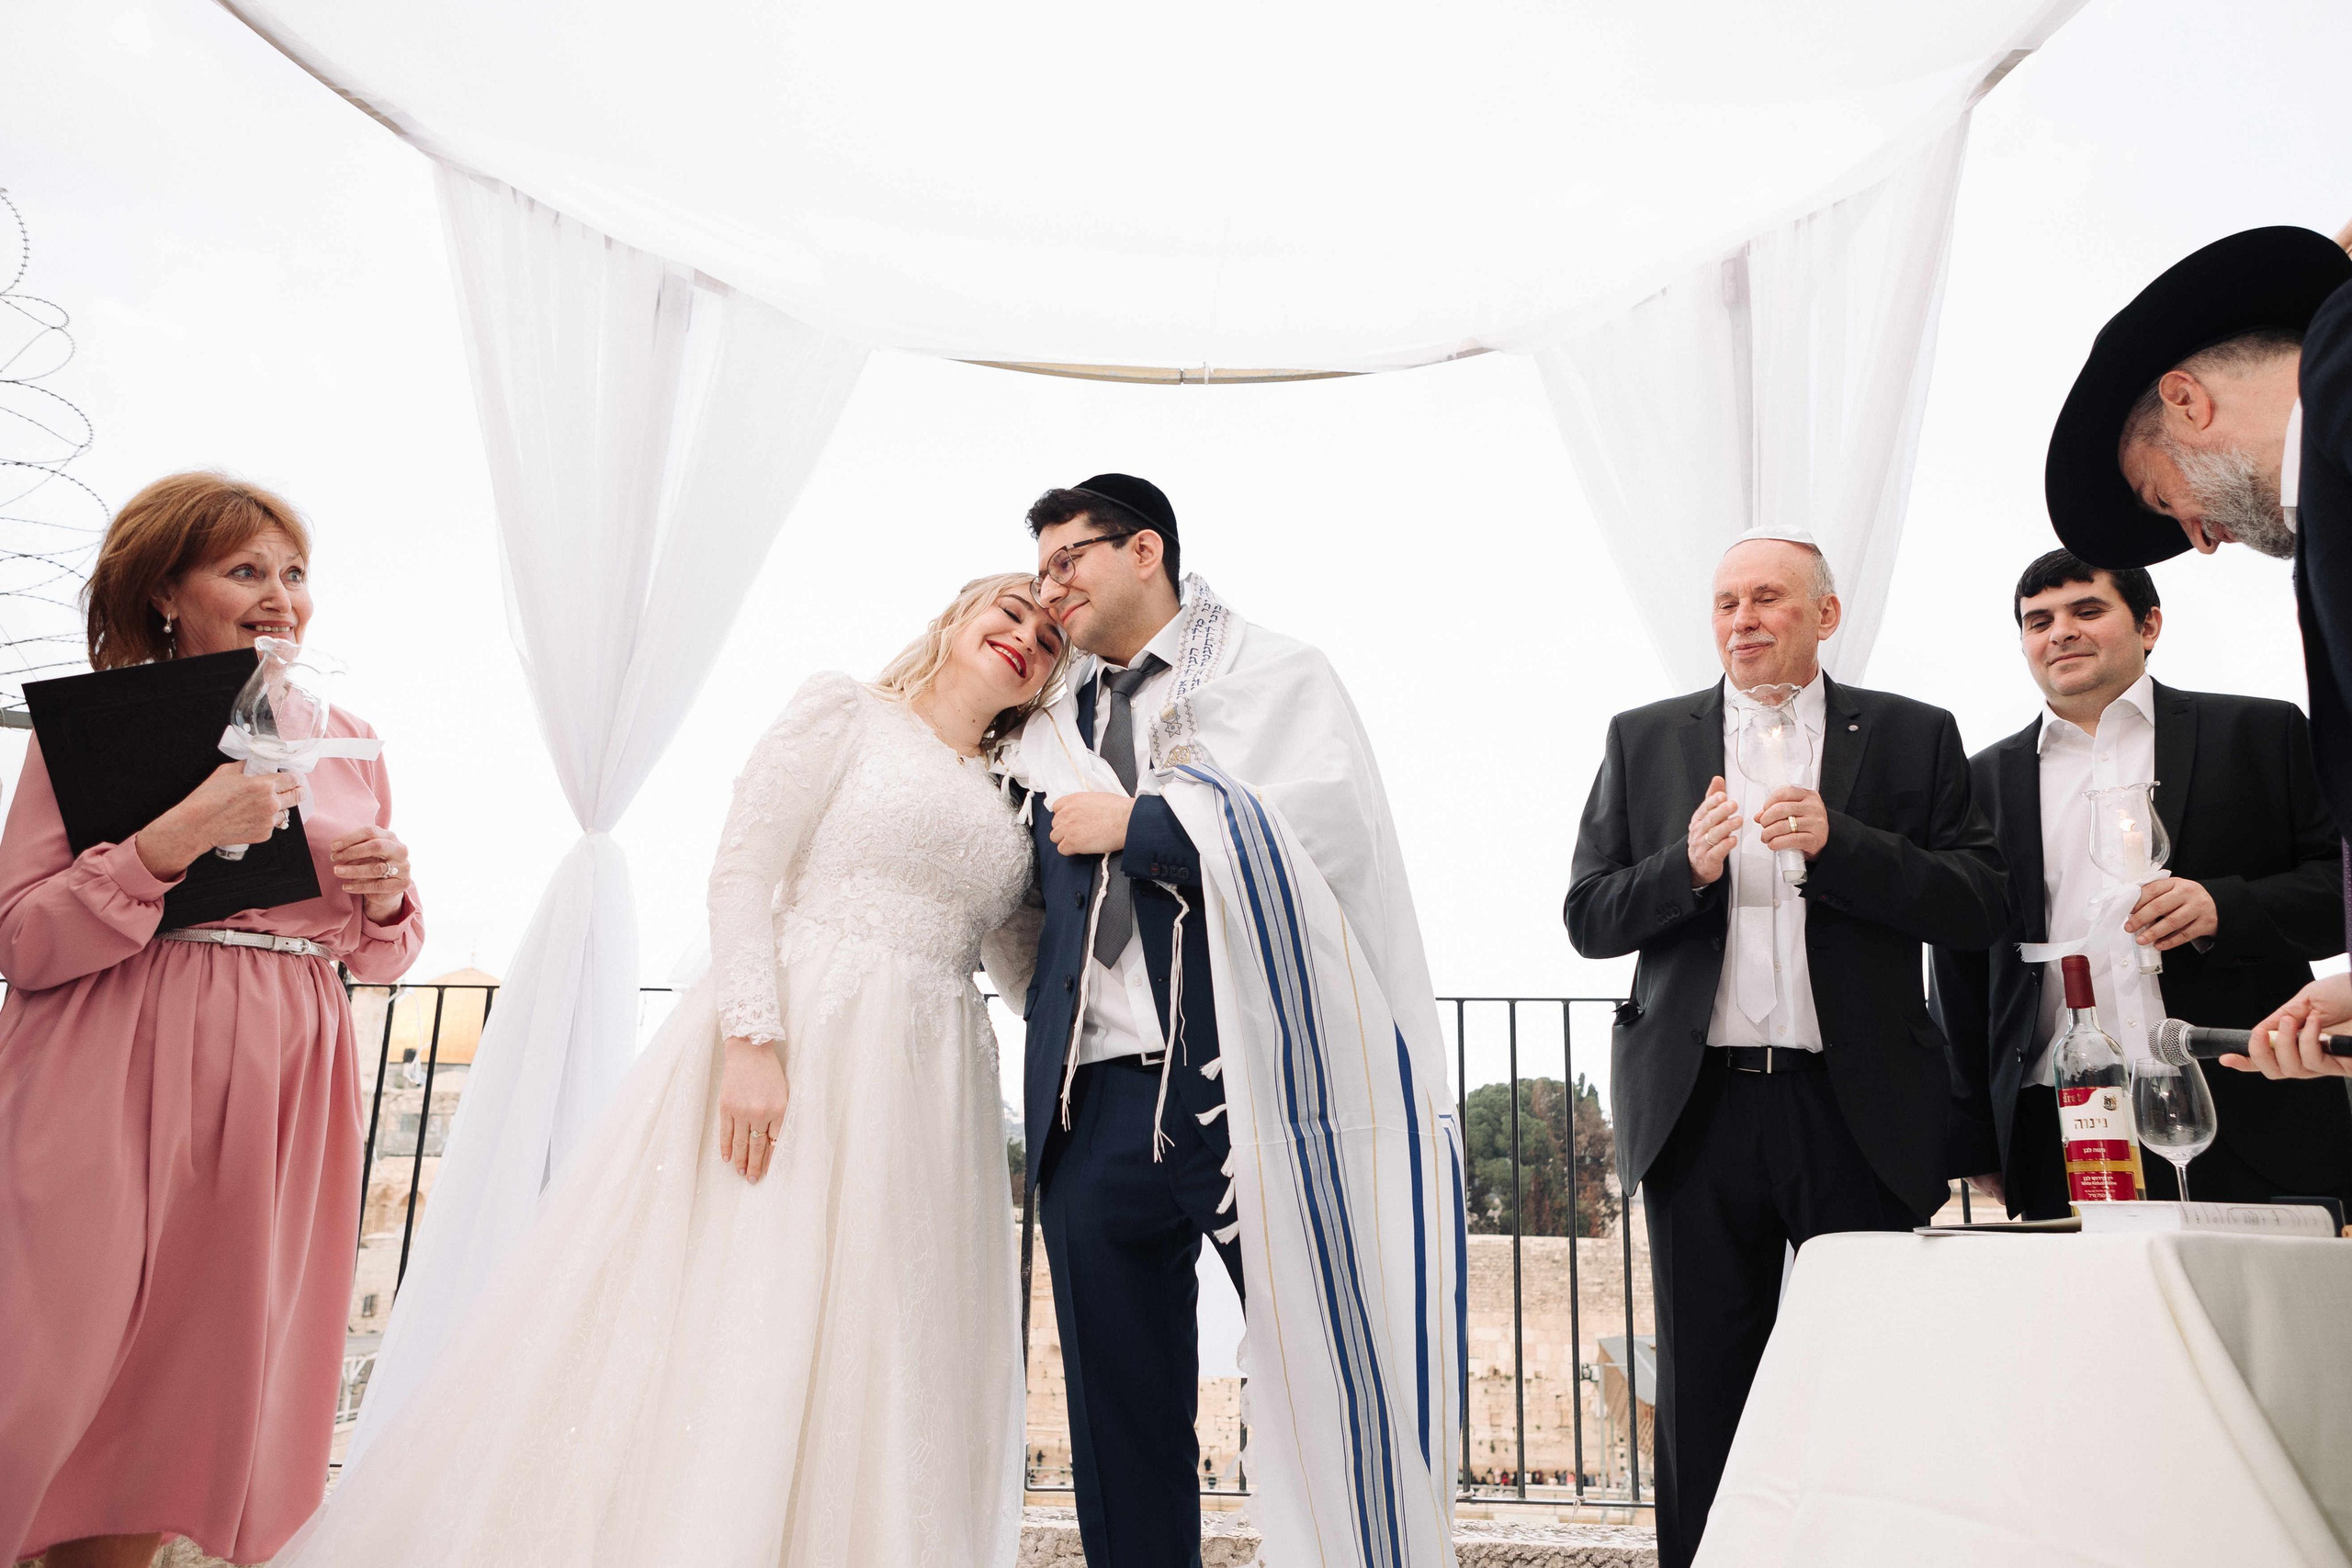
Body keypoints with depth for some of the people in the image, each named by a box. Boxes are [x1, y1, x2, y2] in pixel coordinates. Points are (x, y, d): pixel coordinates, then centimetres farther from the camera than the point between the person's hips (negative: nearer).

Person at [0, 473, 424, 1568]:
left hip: (284, 1091, 4)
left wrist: (386, 896, -4)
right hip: (113, 1082, -4)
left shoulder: (347, 741, 13)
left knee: (189, 1397, 9)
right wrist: (177, 837, -18)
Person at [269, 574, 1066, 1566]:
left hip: (925, 1100, 5)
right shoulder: (842, 712, 5)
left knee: (867, 1364, 5)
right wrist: (752, 1040, -17)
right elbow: (742, 874, -5)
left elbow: (1025, 966, 18)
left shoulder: (1012, 800, 19)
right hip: (787, 1047, -5)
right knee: (712, 1314, -4)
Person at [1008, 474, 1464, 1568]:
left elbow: (1321, 830, -13)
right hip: (1096, 1103, 5)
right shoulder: (1051, 725, 21)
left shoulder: (1272, 674, 5)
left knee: (1324, 1385, 2)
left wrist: (1135, 821, -7)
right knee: (1122, 1429, 10)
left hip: (1252, 1086, -5)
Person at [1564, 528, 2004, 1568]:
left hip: (1858, 1110, 0)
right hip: (1700, 1109, 1)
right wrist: (1687, 868, -13)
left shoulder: (1913, 736, 6)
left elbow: (1976, 908, -2)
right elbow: (1588, 917, 5)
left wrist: (1836, 843, -15)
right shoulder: (1643, 740, 9)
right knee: (1703, 1388, 10)